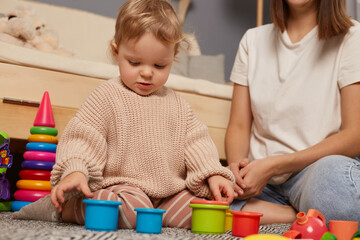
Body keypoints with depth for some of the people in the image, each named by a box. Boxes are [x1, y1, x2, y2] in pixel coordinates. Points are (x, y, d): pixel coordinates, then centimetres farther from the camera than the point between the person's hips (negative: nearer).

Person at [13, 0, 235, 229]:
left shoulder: (177, 104, 12)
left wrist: (214, 175, -7)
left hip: (170, 191, 5)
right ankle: (67, 208, -12)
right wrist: (75, 170, -27)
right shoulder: (107, 96, -3)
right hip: (122, 185, -5)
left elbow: (196, 142, 11)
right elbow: (82, 137, -8)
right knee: (134, 207, -35)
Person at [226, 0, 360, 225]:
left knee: (334, 177, -41)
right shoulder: (253, 40, 15)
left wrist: (273, 165, -15)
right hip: (259, 178, 5)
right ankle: (301, 217, -15)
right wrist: (236, 165, -12)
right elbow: (239, 125, 12)